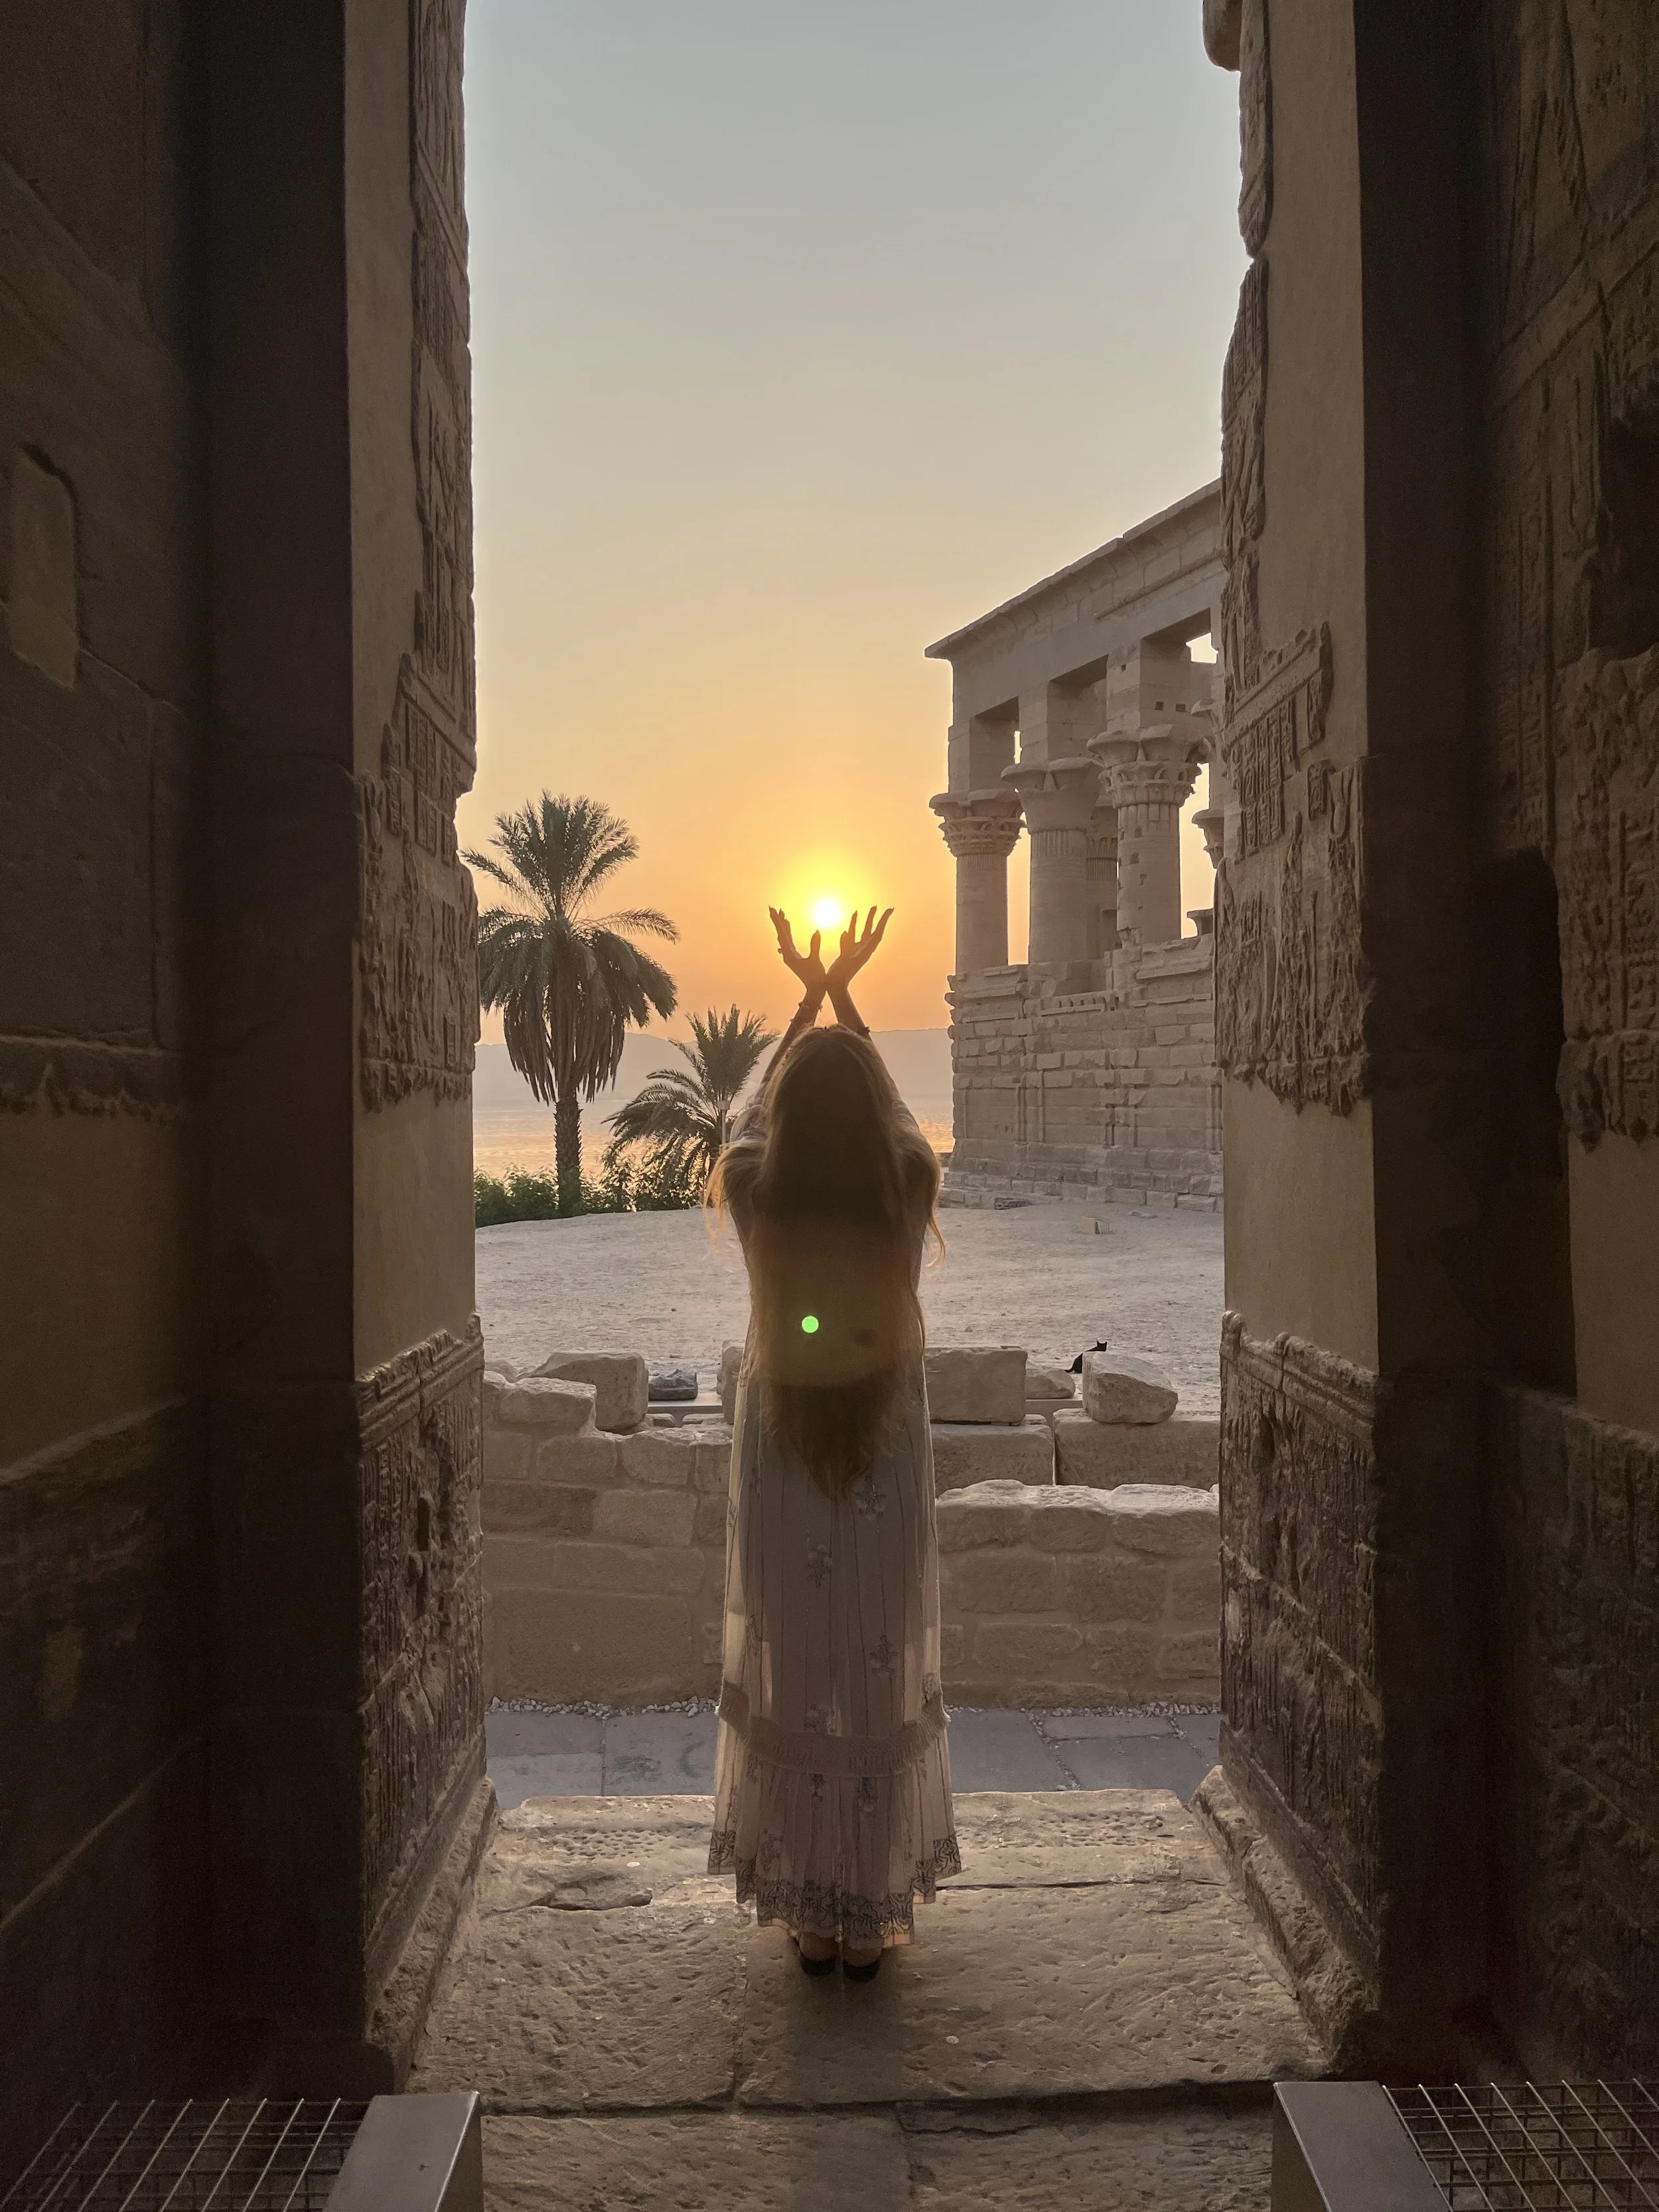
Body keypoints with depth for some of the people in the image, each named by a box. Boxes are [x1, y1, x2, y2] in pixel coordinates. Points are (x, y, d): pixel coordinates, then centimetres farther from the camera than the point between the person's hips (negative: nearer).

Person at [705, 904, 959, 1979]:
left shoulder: (757, 1201, -16)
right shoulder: (909, 1196, -16)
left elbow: (757, 1112, 5)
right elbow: (889, 1106, 6)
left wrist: (807, 999, 17)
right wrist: (846, 999, 18)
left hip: (782, 1473, 0)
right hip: (887, 1476, 0)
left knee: (790, 1685, 14)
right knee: (884, 1687, 13)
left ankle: (810, 1915, 26)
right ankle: (872, 1918, 24)